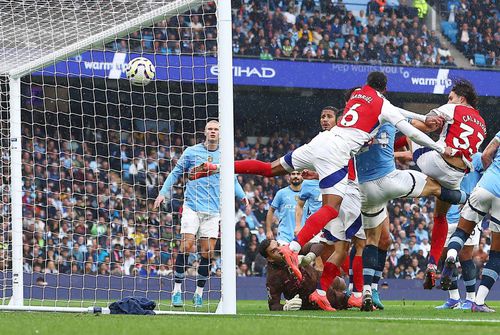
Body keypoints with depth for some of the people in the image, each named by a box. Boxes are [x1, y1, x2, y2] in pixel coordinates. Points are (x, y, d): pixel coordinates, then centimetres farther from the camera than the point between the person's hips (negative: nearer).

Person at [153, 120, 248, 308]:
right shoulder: (191, 152, 3)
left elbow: (232, 180, 17)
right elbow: (176, 173, 11)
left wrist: (242, 196, 1)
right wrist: (163, 193, 3)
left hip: (213, 211, 2)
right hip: (192, 207, -2)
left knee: (208, 252, -1)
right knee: (186, 246, -12)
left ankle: (199, 292, 10)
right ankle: (177, 290, -5)